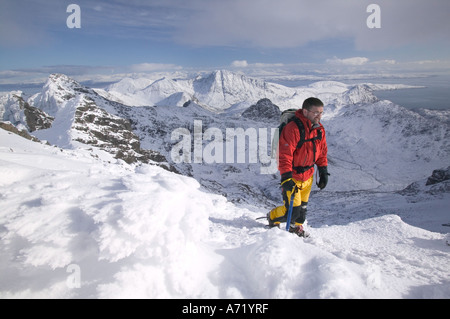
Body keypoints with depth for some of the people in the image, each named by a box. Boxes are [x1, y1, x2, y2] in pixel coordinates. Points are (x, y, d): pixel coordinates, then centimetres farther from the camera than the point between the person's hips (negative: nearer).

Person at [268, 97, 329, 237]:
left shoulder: (319, 129, 2)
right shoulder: (293, 128, -24)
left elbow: (322, 152, 14)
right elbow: (285, 155, -25)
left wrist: (323, 172, 12)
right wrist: (286, 177, -28)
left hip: (308, 175, 7)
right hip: (292, 176, -7)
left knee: (302, 206, 19)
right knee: (293, 211, -6)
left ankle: (296, 227, 43)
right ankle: (272, 218, 23)